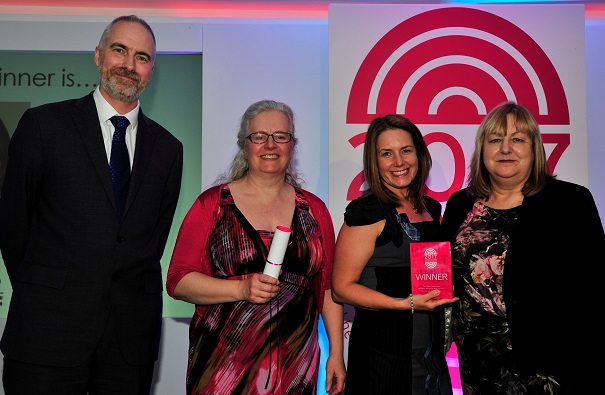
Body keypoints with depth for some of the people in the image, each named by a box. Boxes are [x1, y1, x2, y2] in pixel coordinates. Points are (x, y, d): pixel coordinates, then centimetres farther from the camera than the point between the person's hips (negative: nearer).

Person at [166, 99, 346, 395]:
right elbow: (178, 281, -5)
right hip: (223, 363, -2)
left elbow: (328, 286, 10)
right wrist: (241, 289, -18)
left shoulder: (313, 209, 7)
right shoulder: (212, 204, -1)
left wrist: (336, 354, 7)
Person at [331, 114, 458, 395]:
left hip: (432, 351, 7)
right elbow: (342, 287, -15)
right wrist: (406, 304, -23)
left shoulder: (431, 208, 9)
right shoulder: (367, 211, -13)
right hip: (384, 353, -7)